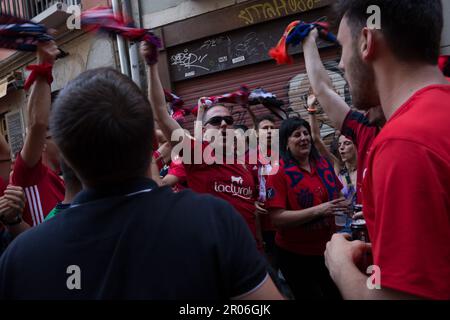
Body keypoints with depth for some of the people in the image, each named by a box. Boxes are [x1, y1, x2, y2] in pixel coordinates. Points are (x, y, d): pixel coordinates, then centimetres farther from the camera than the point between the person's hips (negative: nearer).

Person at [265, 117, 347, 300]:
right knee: (310, 295, 9)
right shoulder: (279, 171, -16)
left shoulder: (323, 164, 2)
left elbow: (337, 194, 21)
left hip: (327, 249, 6)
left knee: (337, 294, 20)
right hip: (295, 256, -6)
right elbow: (277, 218, -23)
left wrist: (343, 204, 0)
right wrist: (318, 210, -26)